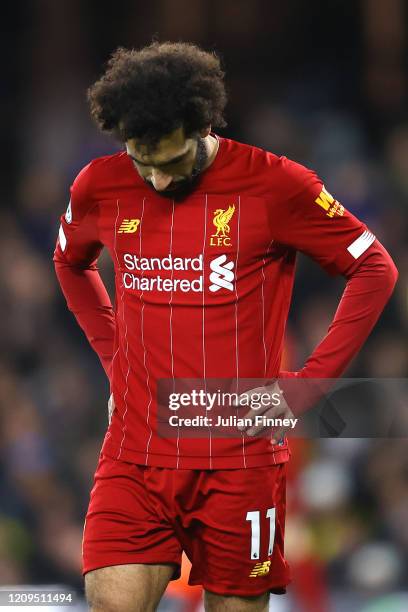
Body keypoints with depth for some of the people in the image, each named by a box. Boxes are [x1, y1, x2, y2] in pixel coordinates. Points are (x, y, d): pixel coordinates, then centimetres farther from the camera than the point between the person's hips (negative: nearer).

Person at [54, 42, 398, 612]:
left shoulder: (272, 185, -7)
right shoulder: (99, 188, 3)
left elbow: (375, 269, 1)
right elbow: (71, 263, 26)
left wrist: (308, 383, -4)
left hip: (240, 461, -2)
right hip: (135, 455, 2)